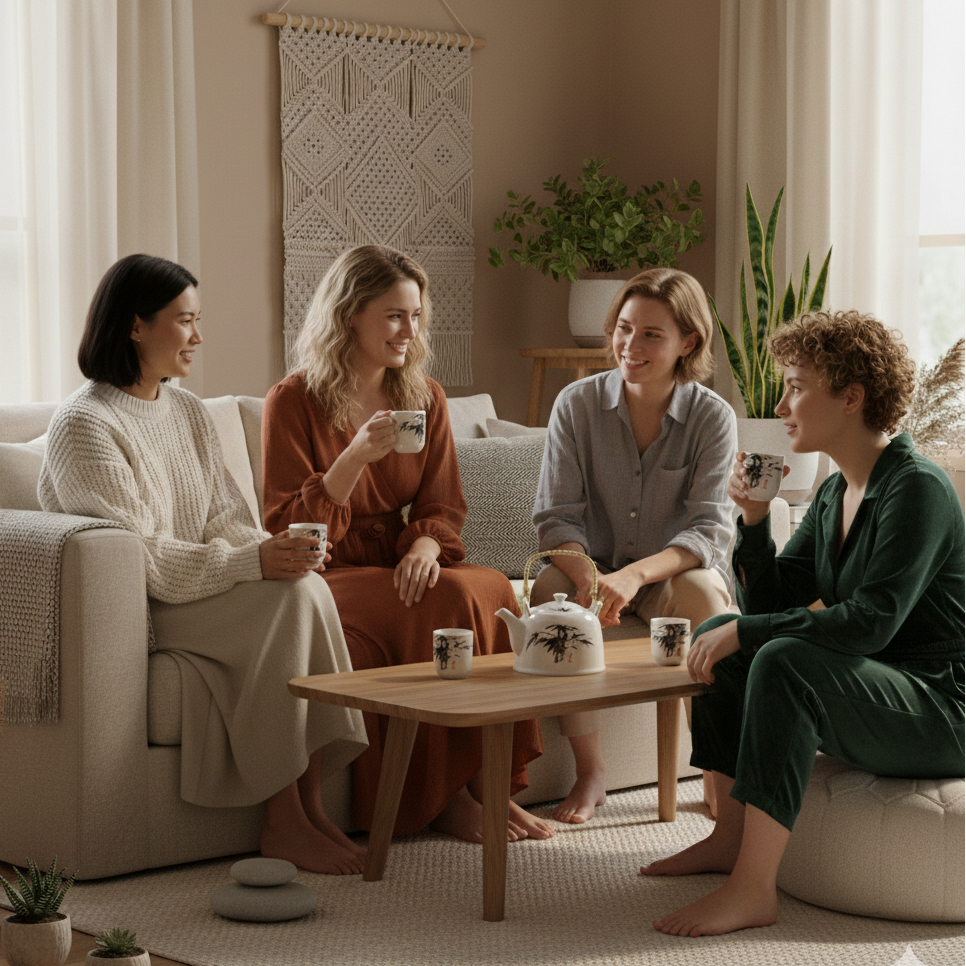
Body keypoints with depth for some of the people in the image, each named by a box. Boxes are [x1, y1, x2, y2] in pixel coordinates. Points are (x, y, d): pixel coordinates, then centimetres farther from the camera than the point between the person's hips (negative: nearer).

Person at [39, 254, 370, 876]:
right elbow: (137, 555, -19)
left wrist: (276, 551, -13)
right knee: (292, 597, -27)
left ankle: (308, 808, -24)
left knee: (302, 585, -23)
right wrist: (254, 564, -27)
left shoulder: (189, 412, 15)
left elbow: (226, 517, 10)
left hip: (194, 591, 7)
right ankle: (284, 823, -24)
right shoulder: (84, 425, -12)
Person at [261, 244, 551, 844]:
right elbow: (287, 530, -10)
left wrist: (426, 547, -15)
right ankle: (446, 795, -22)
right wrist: (357, 456, -24)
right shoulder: (295, 402, -5)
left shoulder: (425, 398, 11)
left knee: (492, 592, -28)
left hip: (399, 570, 5)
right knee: (451, 603, -31)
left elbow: (444, 507, 10)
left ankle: (487, 782, -24)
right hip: (326, 579, -5)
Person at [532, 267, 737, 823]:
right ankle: (590, 772, -21)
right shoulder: (578, 404, -6)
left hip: (674, 571, -1)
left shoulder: (712, 417, -10)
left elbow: (709, 529, -18)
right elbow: (556, 516, -9)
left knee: (702, 591, -35)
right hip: (594, 565, 1)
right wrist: (588, 577, -32)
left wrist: (634, 575, -37)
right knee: (552, 587, -31)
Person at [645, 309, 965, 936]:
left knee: (785, 661, -32)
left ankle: (753, 889, -33)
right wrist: (754, 521, -5)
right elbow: (773, 603, 10)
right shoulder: (833, 495, 11)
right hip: (868, 698, 10)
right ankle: (731, 836, 8)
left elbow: (872, 621, -28)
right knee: (716, 634, 8)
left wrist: (744, 633, -24)